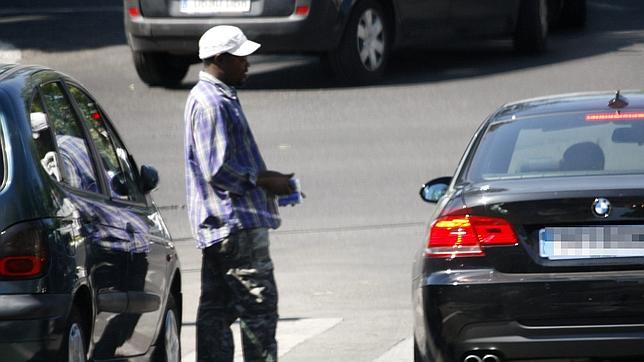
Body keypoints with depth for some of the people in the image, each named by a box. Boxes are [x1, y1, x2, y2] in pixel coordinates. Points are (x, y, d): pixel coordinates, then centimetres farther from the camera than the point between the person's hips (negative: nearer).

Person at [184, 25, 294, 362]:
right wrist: (264, 181, -12)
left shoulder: (220, 97, 18)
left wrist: (266, 177, 15)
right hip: (234, 222, -11)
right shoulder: (210, 103, -16)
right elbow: (218, 170, -21)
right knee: (259, 304, -9)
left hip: (220, 227, 11)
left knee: (216, 309, 10)